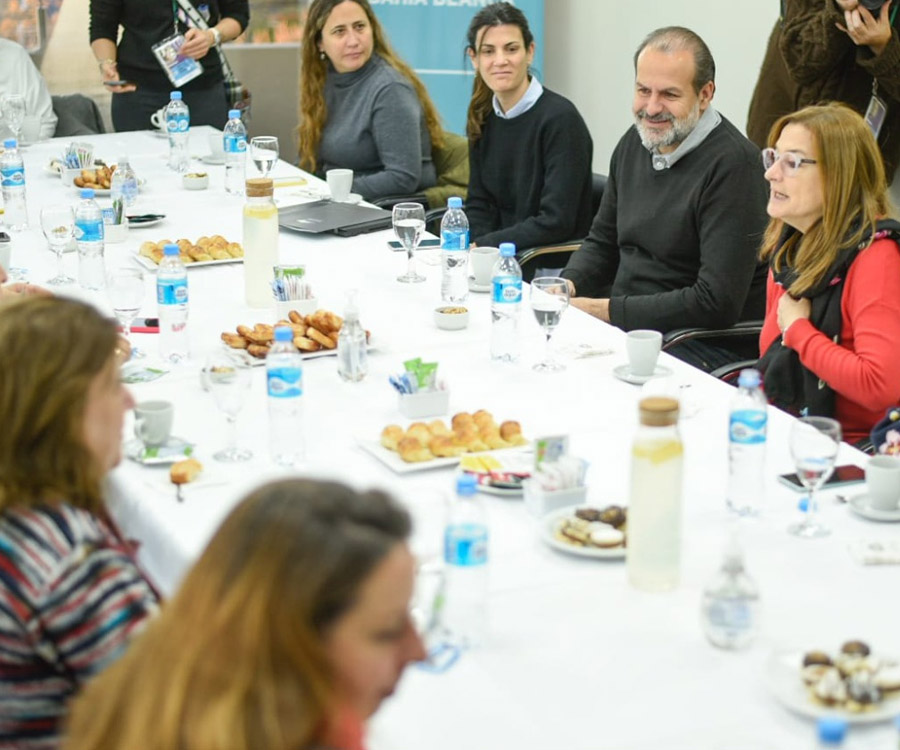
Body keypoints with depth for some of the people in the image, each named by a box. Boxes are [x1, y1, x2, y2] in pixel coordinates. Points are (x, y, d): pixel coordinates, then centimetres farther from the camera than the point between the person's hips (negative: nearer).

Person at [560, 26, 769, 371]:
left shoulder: (733, 164, -16)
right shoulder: (635, 142, 10)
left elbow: (717, 303, -21)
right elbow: (602, 242, 22)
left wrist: (607, 311, -17)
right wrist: (569, 285, -1)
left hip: (708, 342, -8)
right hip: (624, 324, 8)